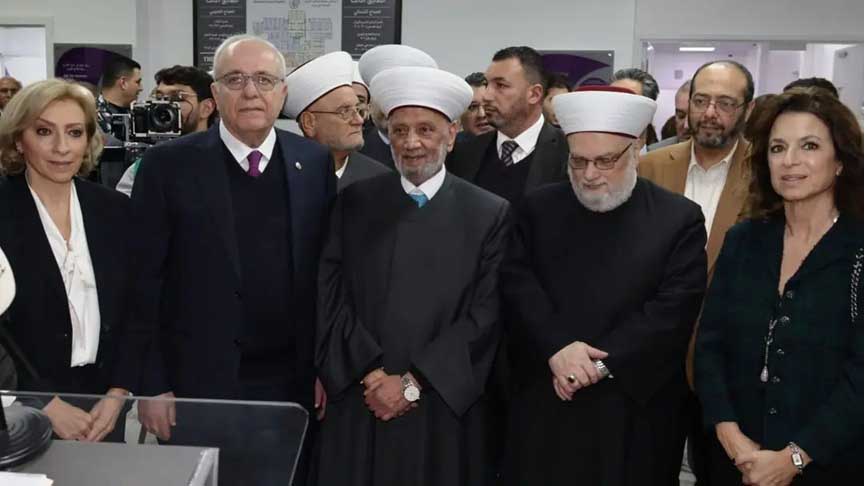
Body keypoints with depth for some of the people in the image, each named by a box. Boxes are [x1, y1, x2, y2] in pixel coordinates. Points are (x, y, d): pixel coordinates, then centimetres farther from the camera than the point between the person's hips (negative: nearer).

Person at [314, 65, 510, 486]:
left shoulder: (490, 214, -2)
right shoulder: (354, 202, 4)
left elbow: (484, 316, -7)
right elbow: (331, 300, 0)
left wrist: (412, 383, -11)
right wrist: (372, 375, -10)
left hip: (445, 412, -1)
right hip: (360, 408, 1)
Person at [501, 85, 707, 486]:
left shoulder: (679, 218, -2)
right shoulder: (538, 209, 5)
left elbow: (676, 307, -10)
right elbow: (516, 284, -3)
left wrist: (601, 363, -15)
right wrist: (557, 348, -17)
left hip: (635, 411, -1)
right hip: (544, 404, 2)